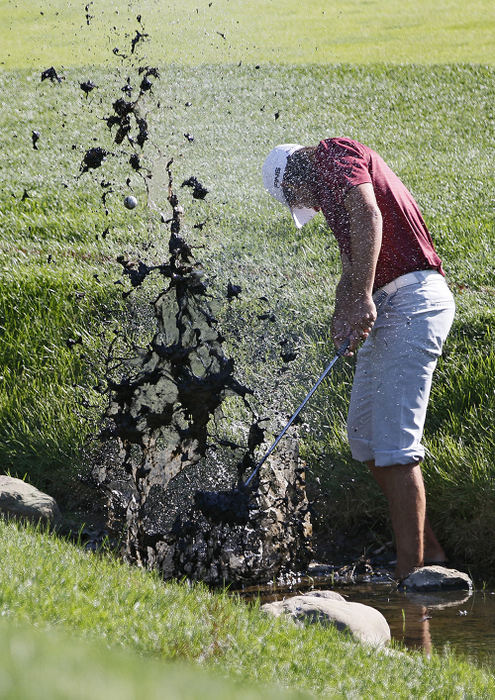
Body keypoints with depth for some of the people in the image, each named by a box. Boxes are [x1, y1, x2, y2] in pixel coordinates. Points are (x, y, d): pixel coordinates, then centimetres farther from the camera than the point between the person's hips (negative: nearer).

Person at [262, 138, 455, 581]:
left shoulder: (334, 153, -4)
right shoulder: (333, 186, 27)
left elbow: (369, 216, -21)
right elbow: (352, 267, 23)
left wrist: (363, 297, -28)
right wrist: (343, 313, 2)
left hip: (412, 301, -11)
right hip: (383, 310, 11)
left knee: (395, 444, -14)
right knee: (365, 436, 16)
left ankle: (410, 576, -14)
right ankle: (428, 552, 20)